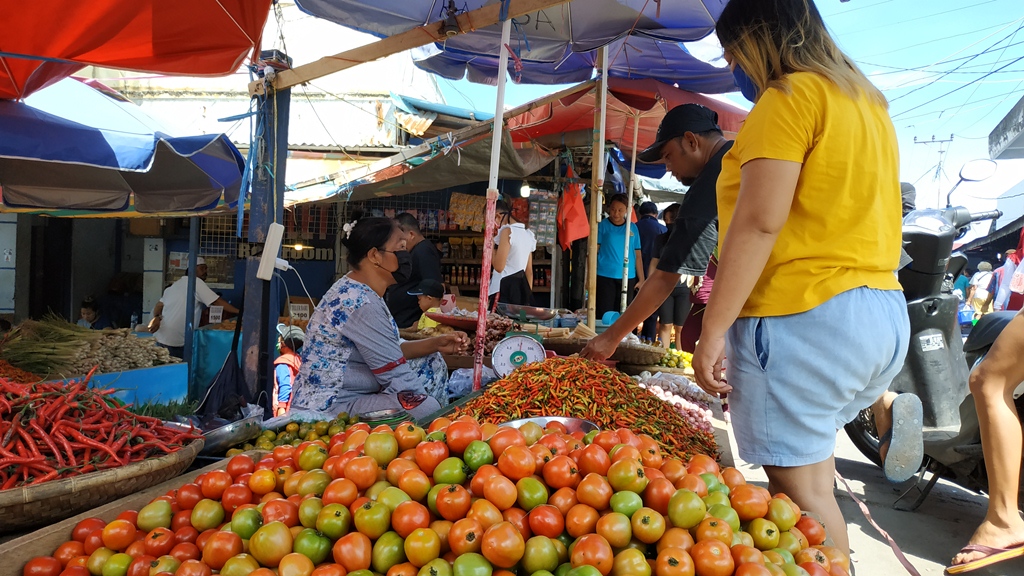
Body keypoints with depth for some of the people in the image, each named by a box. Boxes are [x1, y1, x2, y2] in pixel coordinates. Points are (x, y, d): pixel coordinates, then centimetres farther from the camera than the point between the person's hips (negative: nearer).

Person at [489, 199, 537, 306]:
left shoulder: (507, 231, -9)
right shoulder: (527, 234, 15)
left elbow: (499, 267, -14)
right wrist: (528, 294, 22)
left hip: (505, 288, -8)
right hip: (522, 288, 8)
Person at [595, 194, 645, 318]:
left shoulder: (633, 227, 9)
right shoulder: (602, 225, 1)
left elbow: (638, 255, 10)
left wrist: (641, 279, 6)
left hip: (628, 278, 3)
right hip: (605, 277, -3)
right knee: (604, 315, -1)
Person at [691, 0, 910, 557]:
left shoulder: (789, 97, -8)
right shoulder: (868, 101, 20)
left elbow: (758, 222, -18)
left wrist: (712, 331, -18)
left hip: (801, 316, -9)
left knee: (800, 485, -2)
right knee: (811, 467, 18)